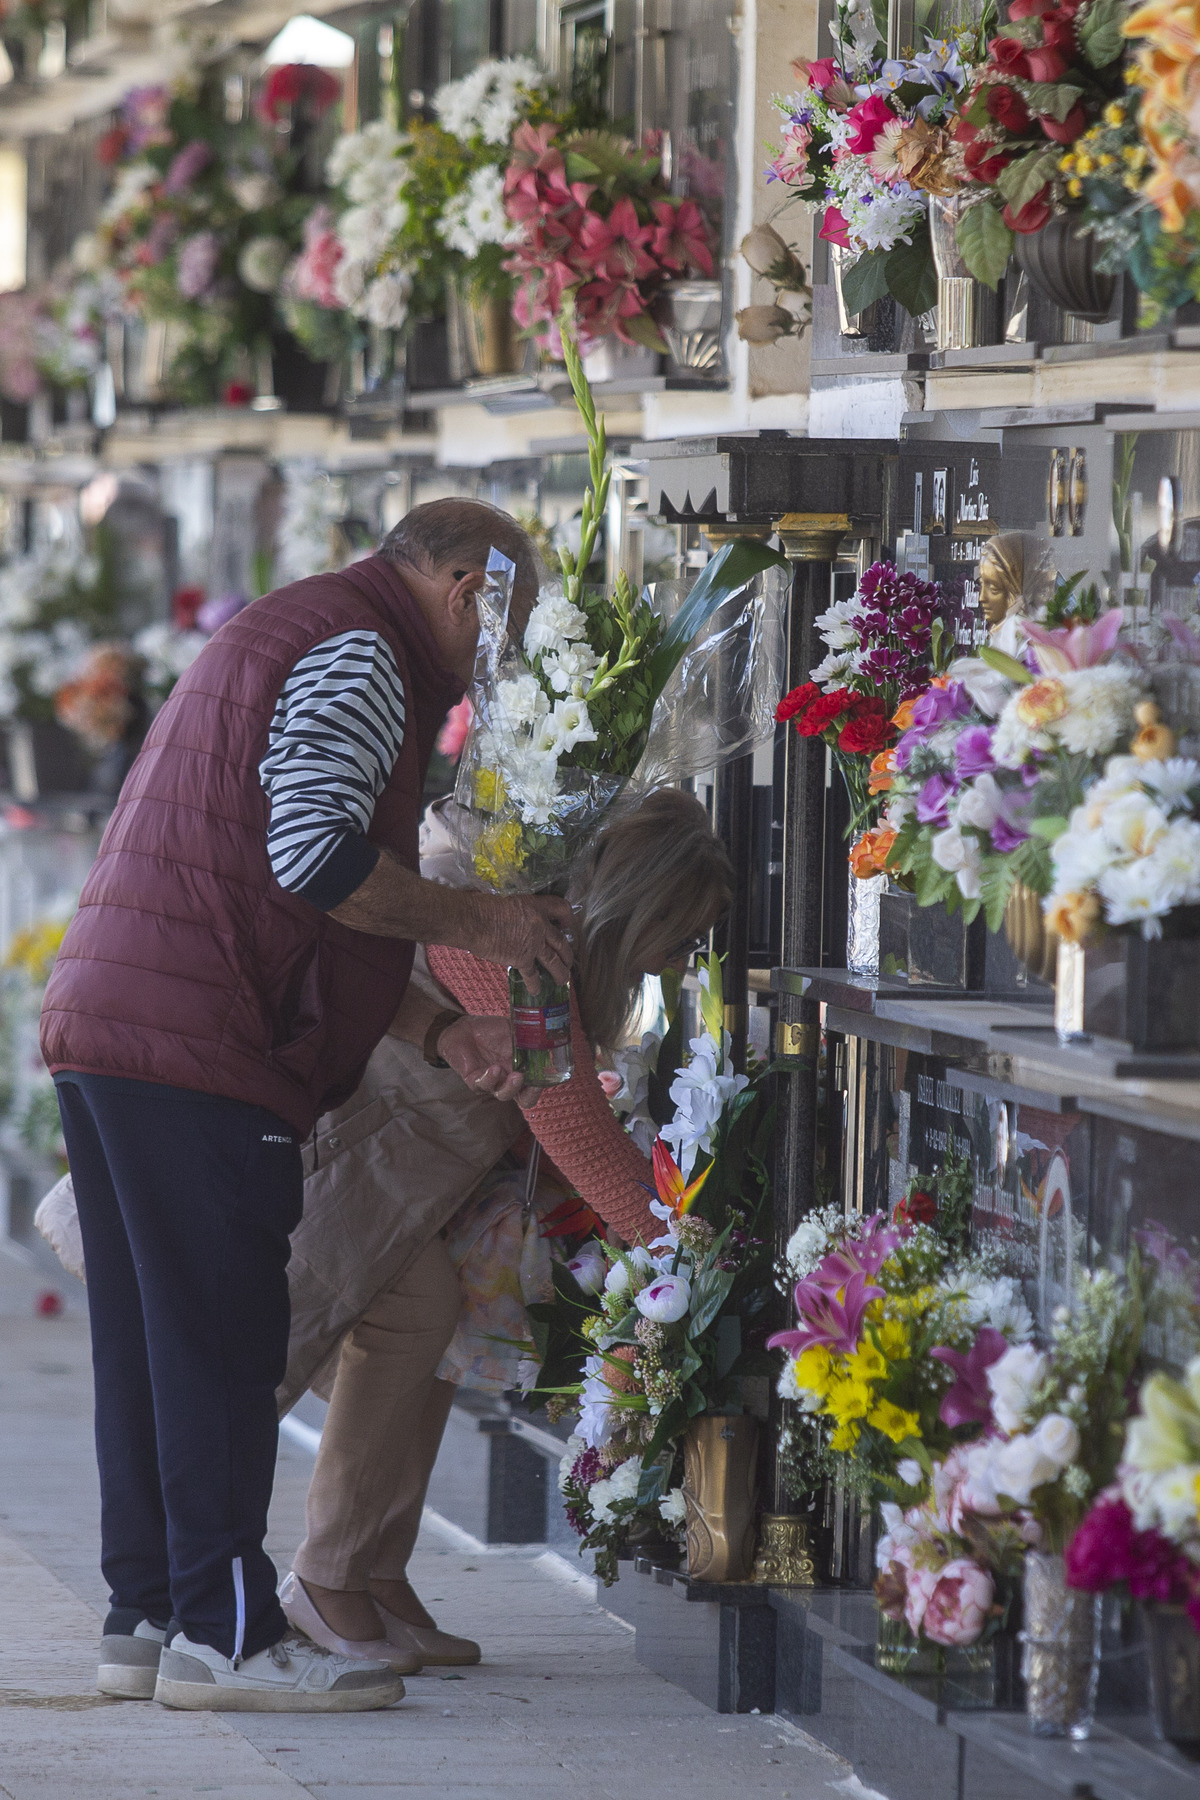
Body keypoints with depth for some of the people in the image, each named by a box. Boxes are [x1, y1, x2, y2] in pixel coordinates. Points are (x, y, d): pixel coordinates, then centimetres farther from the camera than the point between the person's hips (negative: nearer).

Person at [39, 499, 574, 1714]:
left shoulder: (284, 637, 28)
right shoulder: (358, 653, -5)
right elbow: (320, 858, -18)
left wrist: (438, 1031, 17)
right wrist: (476, 925, -5)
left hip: (104, 1023, 10)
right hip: (193, 1042, -10)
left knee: (152, 1340, 11)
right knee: (220, 1336, -8)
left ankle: (147, 1614, 14)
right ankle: (222, 1629, -7)